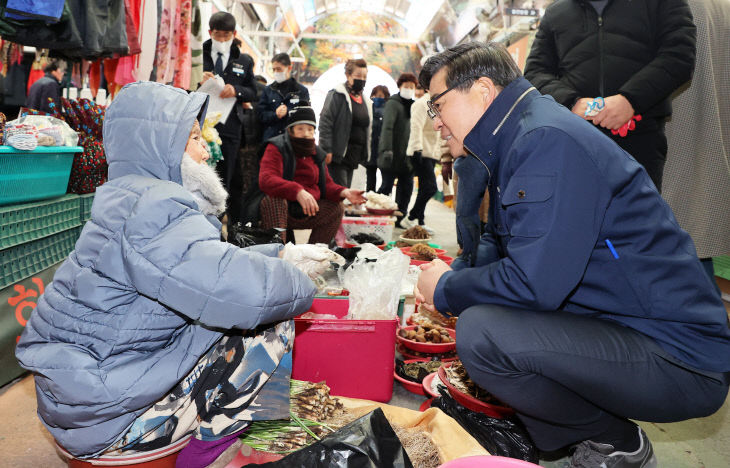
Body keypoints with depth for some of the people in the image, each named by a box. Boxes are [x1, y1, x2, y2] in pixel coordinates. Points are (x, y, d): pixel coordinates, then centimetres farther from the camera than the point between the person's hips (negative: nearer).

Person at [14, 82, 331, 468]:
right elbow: (242, 290, -39)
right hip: (105, 416, -10)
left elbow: (210, 263, 18)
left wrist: (279, 253, 8)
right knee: (271, 327, -10)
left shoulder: (129, 197, 9)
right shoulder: (152, 208, -25)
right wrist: (301, 285, -17)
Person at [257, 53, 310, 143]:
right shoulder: (268, 90, 13)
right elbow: (261, 114, 8)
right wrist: (275, 115, -11)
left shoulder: (302, 90, 7)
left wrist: (287, 112, -12)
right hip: (270, 138, 2)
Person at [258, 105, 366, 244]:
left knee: (337, 208, -8)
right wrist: (298, 192, -42)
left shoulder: (316, 153, 12)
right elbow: (266, 180, -25)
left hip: (307, 213, 6)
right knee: (273, 199, -35)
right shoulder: (276, 148, -8)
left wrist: (344, 192, -11)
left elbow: (327, 184, 14)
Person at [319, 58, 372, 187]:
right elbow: (325, 122, -11)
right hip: (337, 155, -7)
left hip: (354, 157, 7)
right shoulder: (337, 95, -6)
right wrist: (327, 150, -17)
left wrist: (364, 155, 17)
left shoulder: (366, 101, 17)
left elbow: (368, 129, 23)